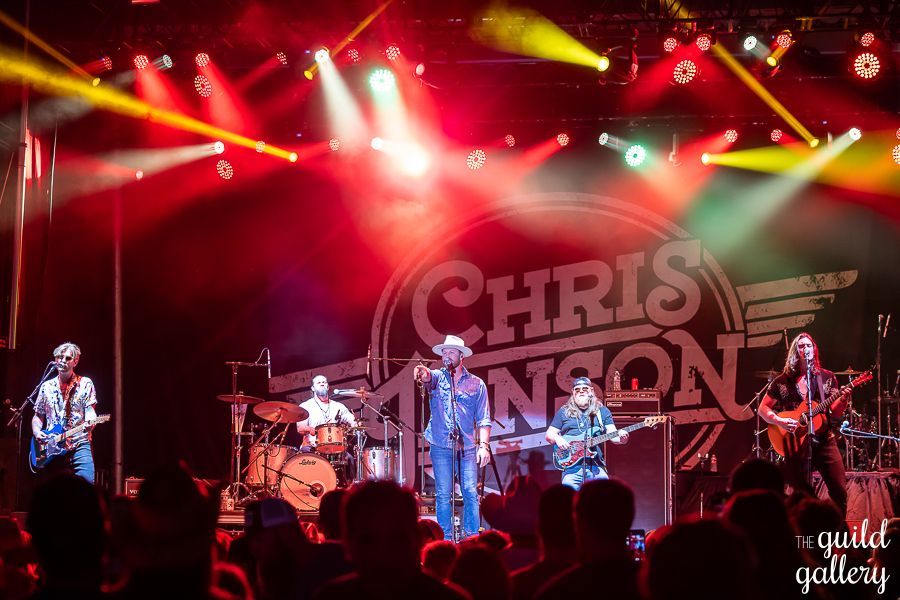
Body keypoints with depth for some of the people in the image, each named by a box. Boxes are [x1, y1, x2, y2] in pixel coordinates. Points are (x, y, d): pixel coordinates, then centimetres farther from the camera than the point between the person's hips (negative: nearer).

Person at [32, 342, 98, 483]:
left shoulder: (85, 384, 5)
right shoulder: (47, 386, 13)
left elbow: (90, 412, -2)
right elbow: (37, 416, 20)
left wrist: (90, 422, -24)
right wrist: (37, 432, 0)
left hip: (79, 444, -3)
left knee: (87, 484, -21)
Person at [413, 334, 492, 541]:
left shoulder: (476, 384, 8)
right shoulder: (437, 377, 6)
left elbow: (483, 419, 6)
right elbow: (429, 378, -20)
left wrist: (484, 445, -6)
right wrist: (423, 374, -44)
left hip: (467, 447, 0)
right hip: (441, 446, 0)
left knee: (470, 493, -4)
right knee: (443, 494, 0)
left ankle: (472, 536, 1)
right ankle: (446, 537, 5)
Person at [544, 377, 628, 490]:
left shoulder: (602, 411, 14)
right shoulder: (564, 412, 15)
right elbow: (549, 434, 17)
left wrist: (621, 438, -18)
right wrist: (557, 439, -6)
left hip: (596, 465, 0)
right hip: (571, 466, 0)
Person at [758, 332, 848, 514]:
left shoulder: (827, 377, 8)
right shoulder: (783, 381, 5)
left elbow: (835, 413, 5)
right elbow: (763, 409, 7)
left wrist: (843, 400, -16)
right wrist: (779, 421, -11)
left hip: (824, 440, 1)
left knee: (839, 491, -9)